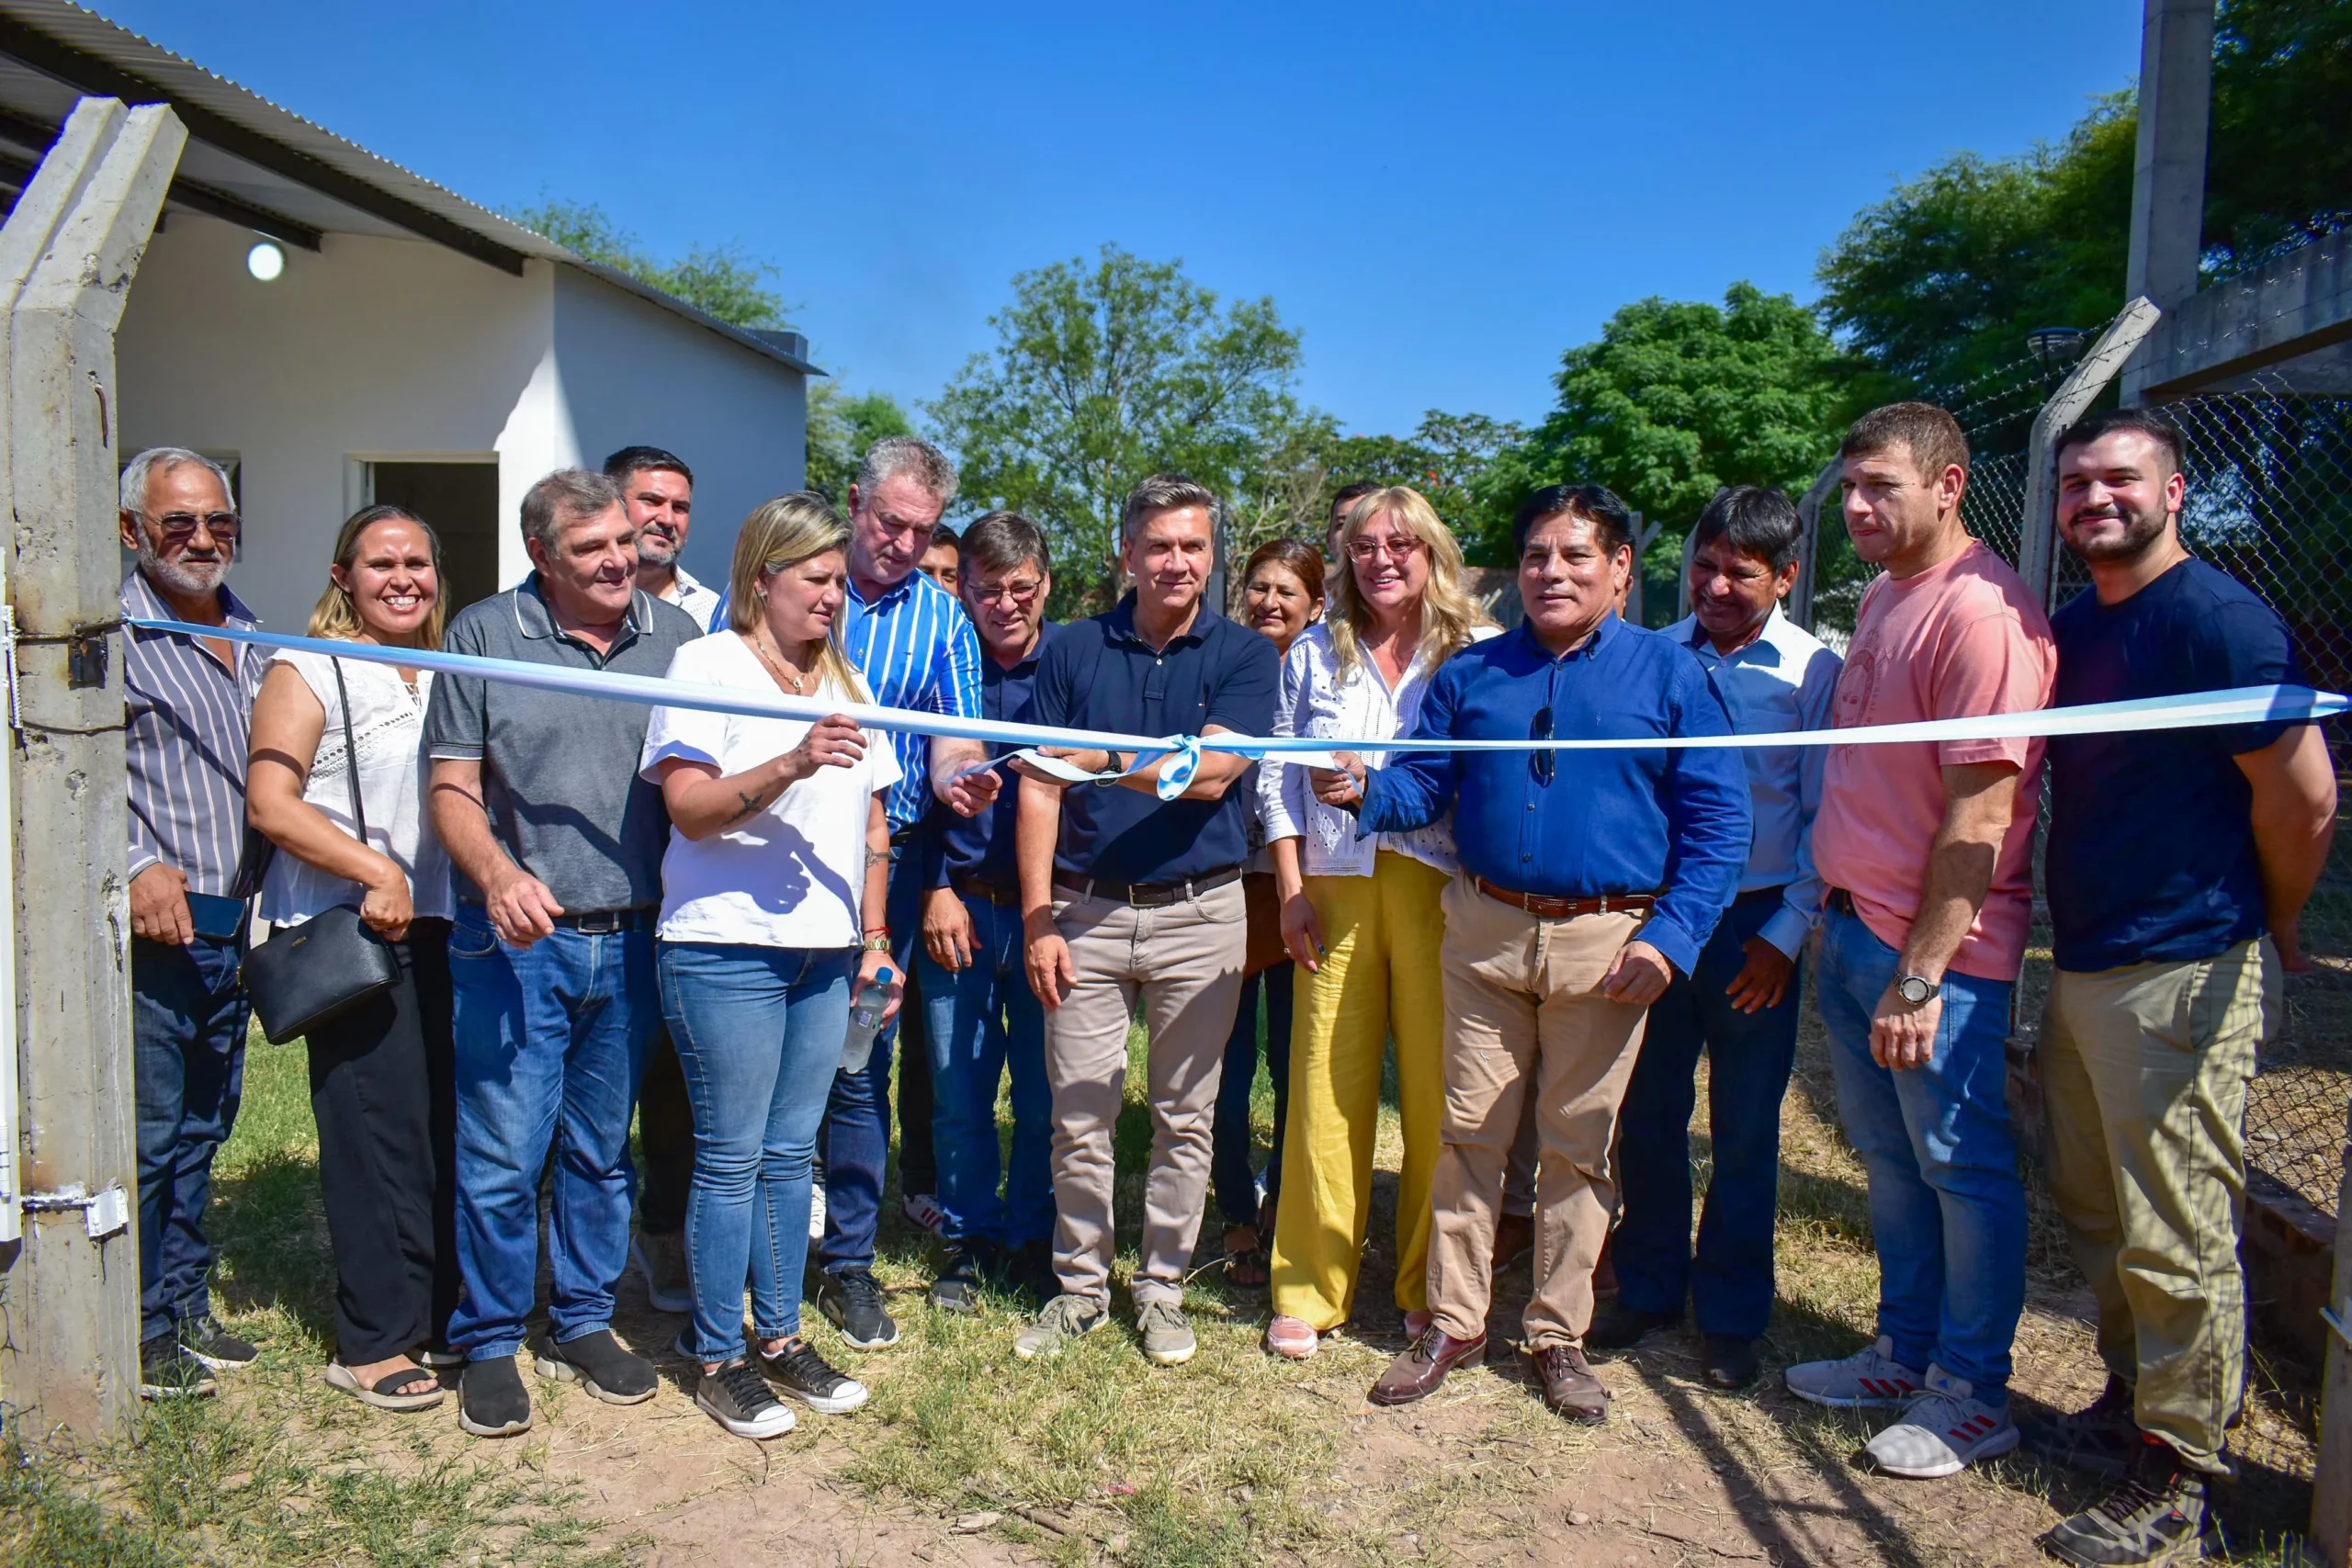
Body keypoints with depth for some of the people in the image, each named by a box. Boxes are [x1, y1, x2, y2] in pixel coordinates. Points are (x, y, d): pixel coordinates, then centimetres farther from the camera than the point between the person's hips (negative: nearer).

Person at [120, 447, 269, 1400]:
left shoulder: (252, 641, 15)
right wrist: (134, 869, -24)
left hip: (232, 926, 7)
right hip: (151, 927, -7)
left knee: (202, 1129, 15)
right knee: (147, 1133, 0)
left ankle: (186, 1309, 28)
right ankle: (138, 1332, 15)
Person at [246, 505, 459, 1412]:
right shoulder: (308, 670, -1)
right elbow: (270, 802, -11)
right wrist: (374, 869, -20)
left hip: (437, 927, 6)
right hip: (343, 930, -6)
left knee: (445, 1124, 8)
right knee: (376, 1131, -4)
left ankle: (437, 1310, 24)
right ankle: (370, 1344, 9)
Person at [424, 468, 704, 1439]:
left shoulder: (675, 636, 6)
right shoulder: (484, 635, 0)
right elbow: (454, 788, -2)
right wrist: (497, 875, -21)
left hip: (633, 943, 3)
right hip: (516, 945, -2)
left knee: (604, 1149, 14)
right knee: (503, 1157, 1)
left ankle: (582, 1324, 31)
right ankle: (489, 1344, 21)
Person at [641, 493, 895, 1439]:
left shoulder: (844, 683, 17)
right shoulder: (706, 664, -3)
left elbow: (872, 827, 20)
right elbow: (690, 808, -15)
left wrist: (873, 937, 15)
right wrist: (791, 765, -28)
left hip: (825, 952, 6)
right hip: (726, 947, -6)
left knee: (790, 1153, 12)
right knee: (731, 1158, 1)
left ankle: (778, 1335, 25)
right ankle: (716, 1356, 16)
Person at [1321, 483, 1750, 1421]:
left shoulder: (1669, 674, 1)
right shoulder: (1470, 674, 9)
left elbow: (1717, 820, -2)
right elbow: (1424, 783, 7)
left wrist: (1670, 937, -12)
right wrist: (1364, 792, -16)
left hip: (1607, 941, -2)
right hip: (1485, 930, 2)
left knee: (1579, 1145, 8)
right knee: (1468, 1132, 7)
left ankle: (1559, 1335, 25)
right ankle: (1453, 1323, 22)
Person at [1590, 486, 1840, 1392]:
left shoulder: (1813, 670, -4)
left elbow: (1826, 817, -3)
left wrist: (1788, 932, -8)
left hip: (1755, 925, -2)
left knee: (1745, 1130, 9)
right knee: (1646, 1114, 11)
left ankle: (1731, 1317, 25)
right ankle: (1648, 1289, 30)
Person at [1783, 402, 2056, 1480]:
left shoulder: (1984, 612, -17)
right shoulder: (1883, 596, 12)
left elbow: (1980, 815, -21)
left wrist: (1920, 975, -21)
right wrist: (1837, 914, 14)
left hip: (1935, 949, -8)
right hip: (1851, 927, 9)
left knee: (1962, 1168, 6)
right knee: (1890, 1160, 18)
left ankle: (1972, 1395, 22)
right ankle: (1905, 1355, 33)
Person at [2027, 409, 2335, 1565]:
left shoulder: (2218, 619, -14)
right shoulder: (2068, 629, 11)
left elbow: (2306, 798, -13)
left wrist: (2271, 931, 0)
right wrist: (2075, 933, 18)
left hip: (2183, 980, -8)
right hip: (2081, 969, 9)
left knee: (2177, 1242, 1)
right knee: (2094, 1214, 19)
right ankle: (2129, 1408, 36)